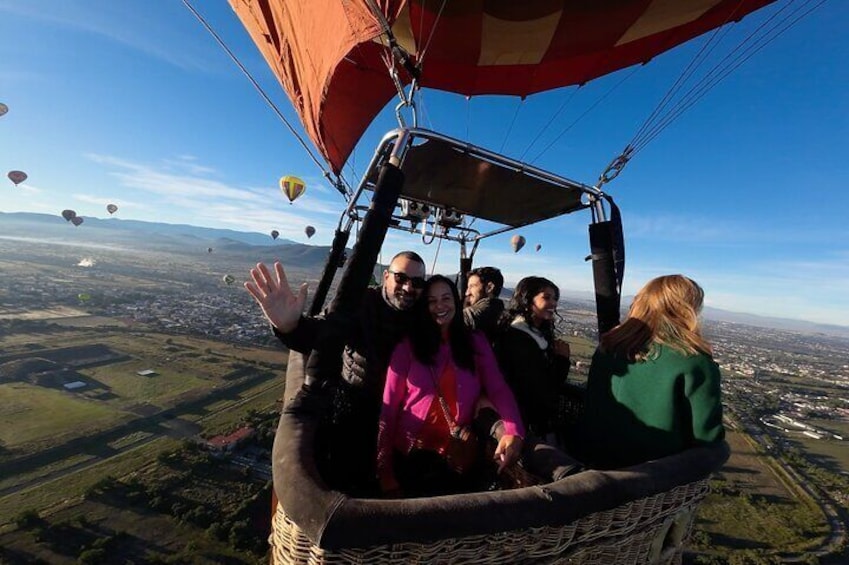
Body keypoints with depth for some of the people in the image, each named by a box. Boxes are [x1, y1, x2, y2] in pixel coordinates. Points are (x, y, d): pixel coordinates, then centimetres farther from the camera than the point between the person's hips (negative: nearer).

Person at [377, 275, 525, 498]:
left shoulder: (477, 342, 0)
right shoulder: (407, 347, -5)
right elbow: (389, 406, -6)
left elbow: (498, 389, -10)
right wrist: (384, 469, -8)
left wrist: (514, 431, -29)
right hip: (410, 455, -1)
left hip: (457, 457, 1)